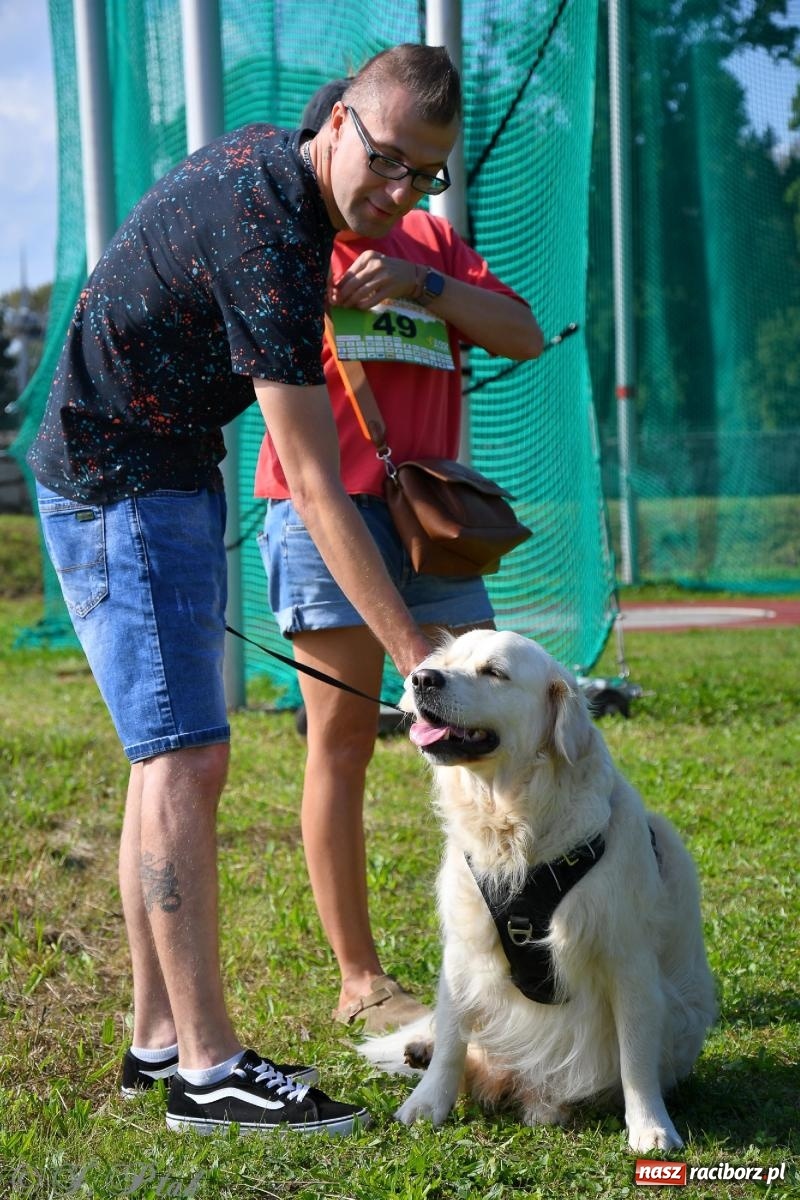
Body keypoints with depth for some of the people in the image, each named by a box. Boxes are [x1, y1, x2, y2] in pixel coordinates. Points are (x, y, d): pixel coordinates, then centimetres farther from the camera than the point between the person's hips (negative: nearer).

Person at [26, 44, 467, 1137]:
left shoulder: (263, 154, 3)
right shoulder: (267, 240, -26)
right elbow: (314, 488, -28)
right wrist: (411, 650, -28)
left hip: (170, 481, 10)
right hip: (120, 488, -10)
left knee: (169, 759, 9)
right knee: (184, 760, -13)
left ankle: (158, 1036, 14)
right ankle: (207, 1067, -12)